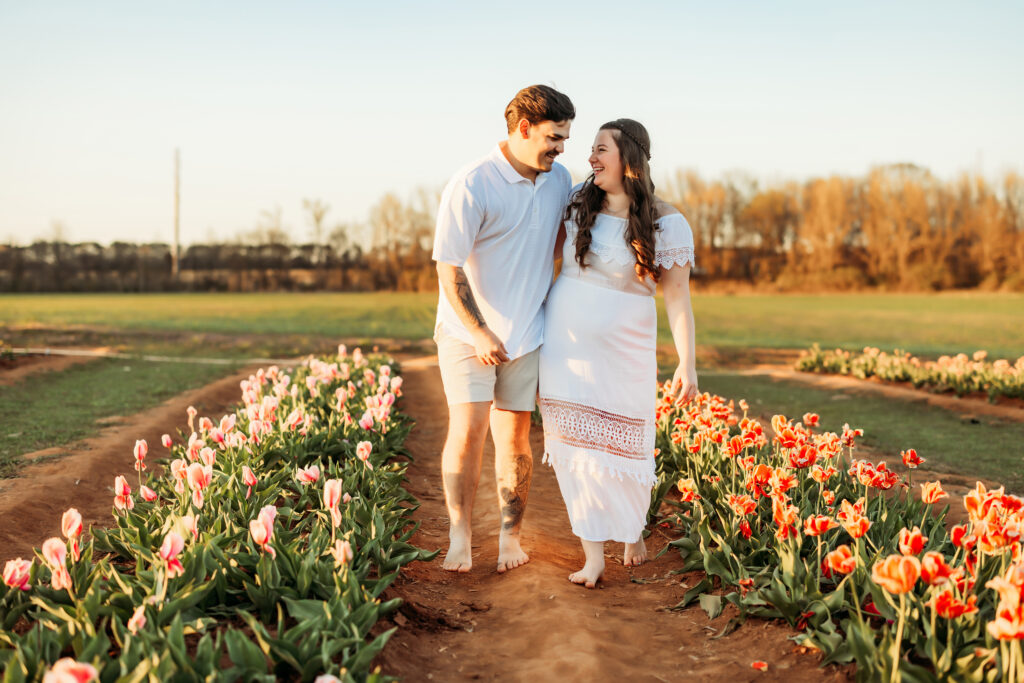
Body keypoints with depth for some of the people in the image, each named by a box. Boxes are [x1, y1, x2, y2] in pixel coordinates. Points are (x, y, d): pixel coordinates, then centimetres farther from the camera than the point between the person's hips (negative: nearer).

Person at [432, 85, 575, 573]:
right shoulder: (471, 186, -17)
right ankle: (459, 537, 4)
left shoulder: (559, 180, 4)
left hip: (525, 333, 4)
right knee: (467, 429, -11)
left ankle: (511, 536, 18)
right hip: (467, 332, -4)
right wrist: (480, 334, -16)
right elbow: (449, 268, -15)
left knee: (515, 436, 4)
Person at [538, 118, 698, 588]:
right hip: (567, 340, 3)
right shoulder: (579, 201, 0)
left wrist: (687, 363, -18)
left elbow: (678, 296, -13)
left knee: (625, 440, 7)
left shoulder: (666, 224, -11)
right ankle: (593, 554, 4)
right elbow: (548, 248, 15)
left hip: (622, 347, -3)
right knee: (576, 442, -1)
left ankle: (633, 525, 37)